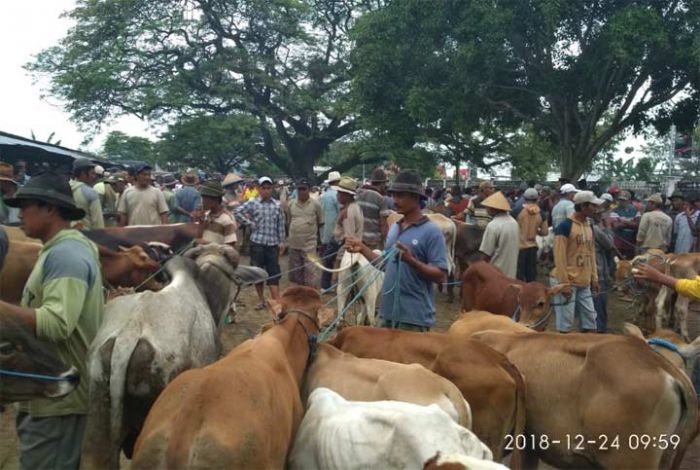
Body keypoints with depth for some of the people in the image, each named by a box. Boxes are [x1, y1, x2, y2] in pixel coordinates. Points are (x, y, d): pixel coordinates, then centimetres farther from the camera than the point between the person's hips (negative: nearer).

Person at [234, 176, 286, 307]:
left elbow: (281, 224, 8)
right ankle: (262, 300, 22)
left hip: (273, 244, 0)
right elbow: (237, 212, -6)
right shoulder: (253, 203, -1)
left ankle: (277, 302, -3)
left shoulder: (278, 205, 6)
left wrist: (281, 242, 5)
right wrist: (250, 224, -7)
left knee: (273, 273, -1)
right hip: (257, 243, 0)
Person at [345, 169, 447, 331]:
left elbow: (441, 275, -16)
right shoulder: (394, 228, 10)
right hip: (387, 312, 7)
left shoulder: (431, 232, -12)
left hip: (415, 317, -7)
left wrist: (411, 260, -27)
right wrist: (363, 249, 7)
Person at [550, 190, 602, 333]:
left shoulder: (589, 226, 12)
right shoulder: (565, 226, -13)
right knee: (565, 324, -3)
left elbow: (591, 254, 17)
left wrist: (594, 279, 13)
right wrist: (564, 283, -18)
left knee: (590, 320, 9)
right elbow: (559, 257, -16)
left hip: (584, 283, 8)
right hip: (567, 282, -8)